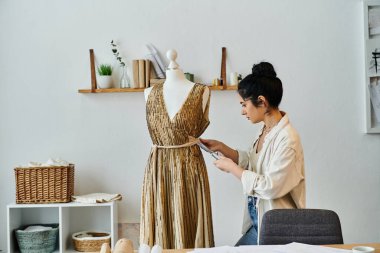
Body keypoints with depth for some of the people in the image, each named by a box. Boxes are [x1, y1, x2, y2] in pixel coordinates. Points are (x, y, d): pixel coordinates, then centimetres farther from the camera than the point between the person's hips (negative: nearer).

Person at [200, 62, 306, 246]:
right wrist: (221, 147, 10)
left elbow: (269, 187, -25)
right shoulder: (265, 131, 4)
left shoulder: (287, 139, -23)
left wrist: (231, 167, -16)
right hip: (257, 221, 8)